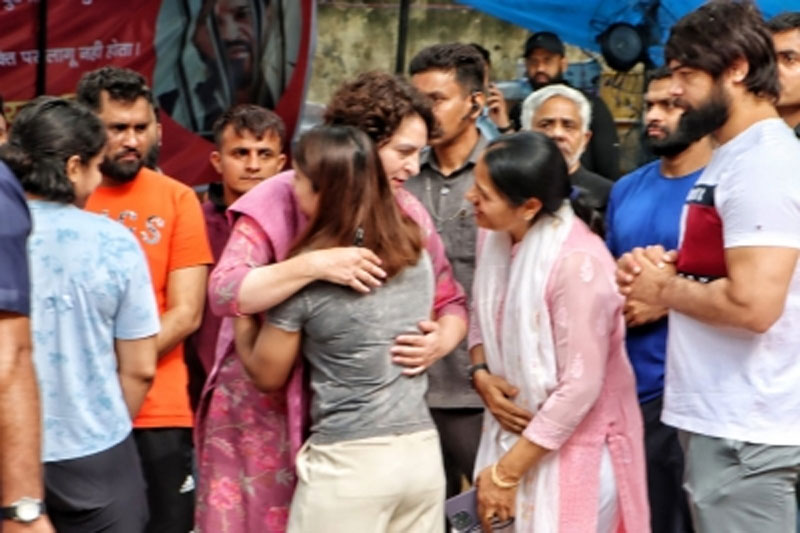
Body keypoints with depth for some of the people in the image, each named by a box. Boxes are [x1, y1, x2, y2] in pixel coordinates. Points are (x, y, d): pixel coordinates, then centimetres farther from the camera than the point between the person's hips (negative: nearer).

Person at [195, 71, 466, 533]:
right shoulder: (282, 199, -12)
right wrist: (314, 264, -33)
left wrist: (442, 340, -16)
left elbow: (452, 302, 7)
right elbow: (223, 292, -22)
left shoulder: (406, 213, 2)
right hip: (267, 414, -3)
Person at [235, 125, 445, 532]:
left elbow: (267, 375, -1)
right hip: (423, 451, 6)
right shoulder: (415, 252, 2)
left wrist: (241, 328, 15)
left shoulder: (305, 275, -14)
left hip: (349, 463, -5)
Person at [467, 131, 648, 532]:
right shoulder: (495, 238, -3)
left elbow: (580, 387, -22)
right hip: (513, 433, 6)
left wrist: (506, 472, -16)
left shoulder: (577, 262, -24)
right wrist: (481, 375, -8)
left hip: (570, 451, -6)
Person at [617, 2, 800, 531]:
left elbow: (752, 303, -28)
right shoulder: (733, 156, 14)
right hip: (718, 417, 10)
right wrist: (662, 265, 3)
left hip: (742, 430, -10)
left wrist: (662, 289, -12)